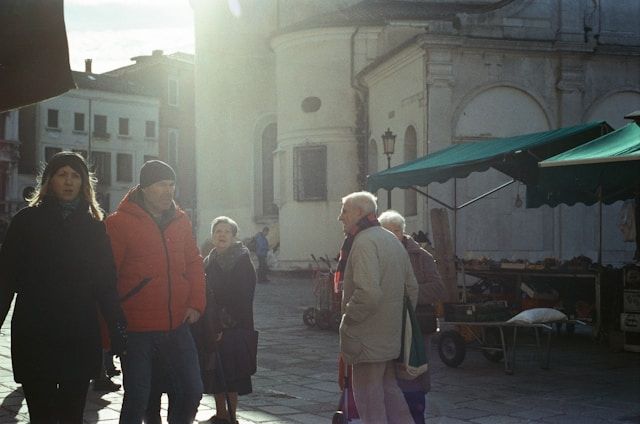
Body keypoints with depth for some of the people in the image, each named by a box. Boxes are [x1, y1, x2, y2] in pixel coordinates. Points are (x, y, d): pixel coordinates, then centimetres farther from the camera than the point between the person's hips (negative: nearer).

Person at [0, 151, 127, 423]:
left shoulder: (94, 225, 10)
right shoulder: (27, 220, 5)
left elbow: (106, 284, 7)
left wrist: (118, 328, -2)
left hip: (81, 339, 2)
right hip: (34, 337, -1)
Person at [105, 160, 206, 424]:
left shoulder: (180, 221, 9)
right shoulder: (119, 223, -8)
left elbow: (194, 263, 17)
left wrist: (196, 303, 3)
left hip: (177, 326, 5)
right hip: (137, 330, -5)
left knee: (191, 392, 8)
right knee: (137, 399, 1)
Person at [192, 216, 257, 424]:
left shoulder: (242, 261, -5)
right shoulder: (209, 262, 13)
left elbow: (243, 298, -12)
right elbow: (202, 293, 12)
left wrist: (225, 326, -16)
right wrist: (207, 327, 1)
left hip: (233, 329, -5)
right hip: (209, 327, 6)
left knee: (230, 373, -3)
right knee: (214, 373, 8)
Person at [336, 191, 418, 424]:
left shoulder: (364, 242, -16)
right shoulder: (393, 240, 14)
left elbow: (368, 293, -27)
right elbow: (412, 288, 17)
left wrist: (347, 320, -15)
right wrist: (403, 319, 20)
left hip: (368, 339, -9)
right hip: (392, 335, 9)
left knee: (369, 398, -2)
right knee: (390, 391, 16)